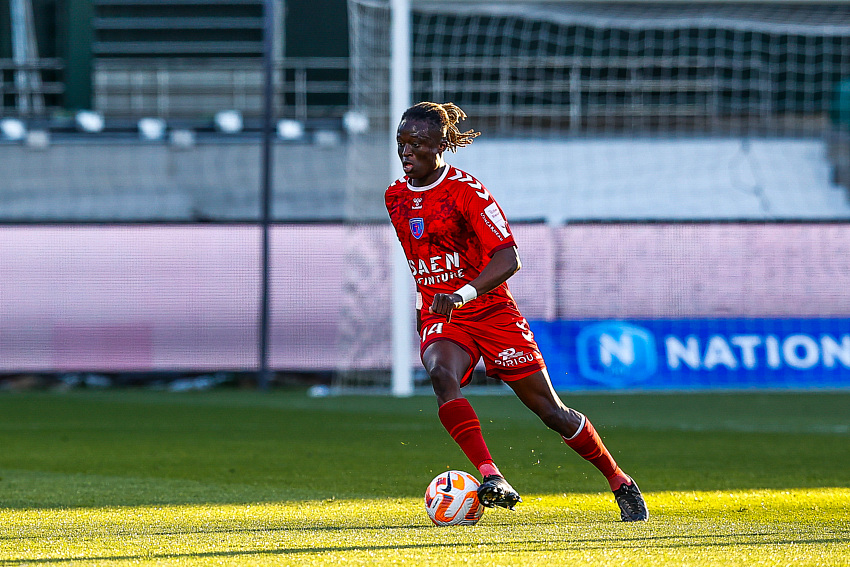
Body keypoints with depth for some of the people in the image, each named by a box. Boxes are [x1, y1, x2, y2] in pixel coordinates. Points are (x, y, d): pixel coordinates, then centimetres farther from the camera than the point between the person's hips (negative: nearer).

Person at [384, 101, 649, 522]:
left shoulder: (466, 191, -14)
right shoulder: (396, 196, 6)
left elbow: (508, 259, -22)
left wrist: (467, 292, -37)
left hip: (492, 312, -4)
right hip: (439, 319, 4)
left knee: (551, 412, 0)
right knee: (441, 374, -32)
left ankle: (620, 483, 19)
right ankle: (490, 478, -42)